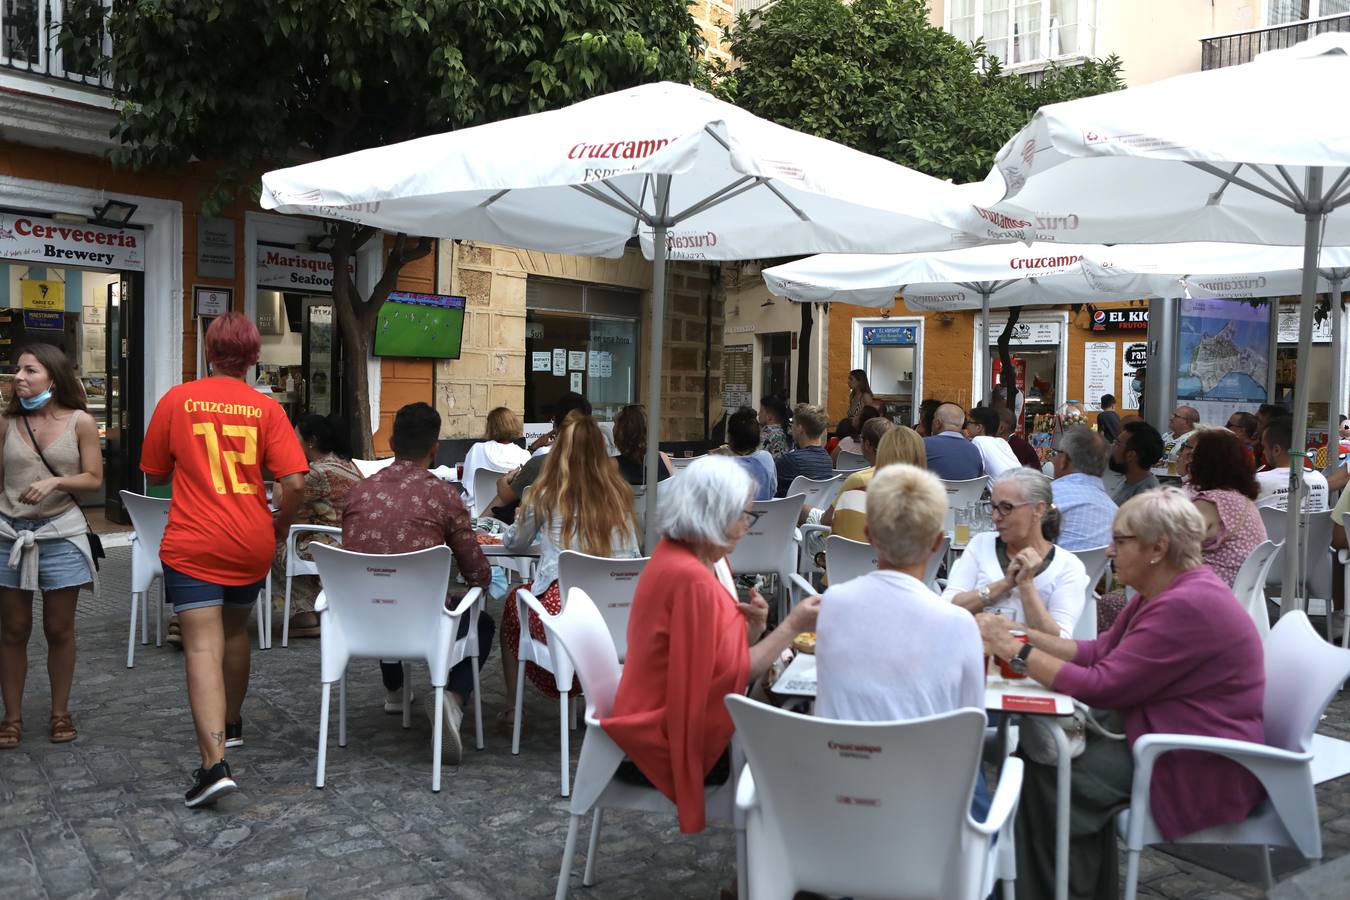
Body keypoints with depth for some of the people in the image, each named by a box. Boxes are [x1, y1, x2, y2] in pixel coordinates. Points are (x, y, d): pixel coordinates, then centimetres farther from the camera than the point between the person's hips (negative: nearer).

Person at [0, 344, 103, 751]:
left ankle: (60, 712, 22)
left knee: (59, 629, 8)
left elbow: (94, 479, -3)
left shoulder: (80, 422, -4)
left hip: (60, 535, -1)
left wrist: (56, 481, -18)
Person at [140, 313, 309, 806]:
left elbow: (155, 474, 7)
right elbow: (295, 482, -11)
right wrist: (281, 524, 7)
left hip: (193, 544, -2)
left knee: (203, 648, -6)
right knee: (234, 630, 23)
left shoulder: (177, 400, -4)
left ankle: (215, 763, -17)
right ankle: (230, 724, 41)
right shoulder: (267, 408, -4)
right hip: (252, 544, 3)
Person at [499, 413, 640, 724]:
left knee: (513, 604, 28)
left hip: (564, 612, -3)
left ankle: (512, 709, 34)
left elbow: (516, 543, 16)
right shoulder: (620, 492, 6)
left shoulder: (546, 493, -1)